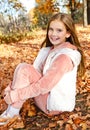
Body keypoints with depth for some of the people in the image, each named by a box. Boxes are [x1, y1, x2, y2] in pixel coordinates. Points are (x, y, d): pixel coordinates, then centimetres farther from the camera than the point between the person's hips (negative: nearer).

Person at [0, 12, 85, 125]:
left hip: (55, 104, -9)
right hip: (47, 96, 9)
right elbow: (35, 71, 4)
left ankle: (12, 114, -12)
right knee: (21, 67, -2)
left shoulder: (66, 55, -21)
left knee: (24, 69, -22)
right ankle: (11, 111, -5)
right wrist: (11, 88, -8)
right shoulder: (48, 50, 7)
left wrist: (16, 95, -24)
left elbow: (46, 84, -28)